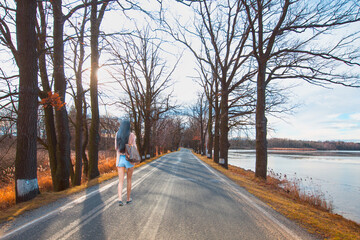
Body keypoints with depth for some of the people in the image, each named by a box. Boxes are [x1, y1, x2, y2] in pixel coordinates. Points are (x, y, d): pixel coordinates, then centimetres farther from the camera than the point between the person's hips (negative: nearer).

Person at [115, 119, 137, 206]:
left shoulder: (117, 134, 1)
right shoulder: (132, 135, -8)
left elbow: (116, 148, 9)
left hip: (120, 159, 2)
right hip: (129, 159, -2)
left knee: (121, 181, 5)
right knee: (129, 179, 15)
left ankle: (120, 199, -12)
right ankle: (128, 199, 22)